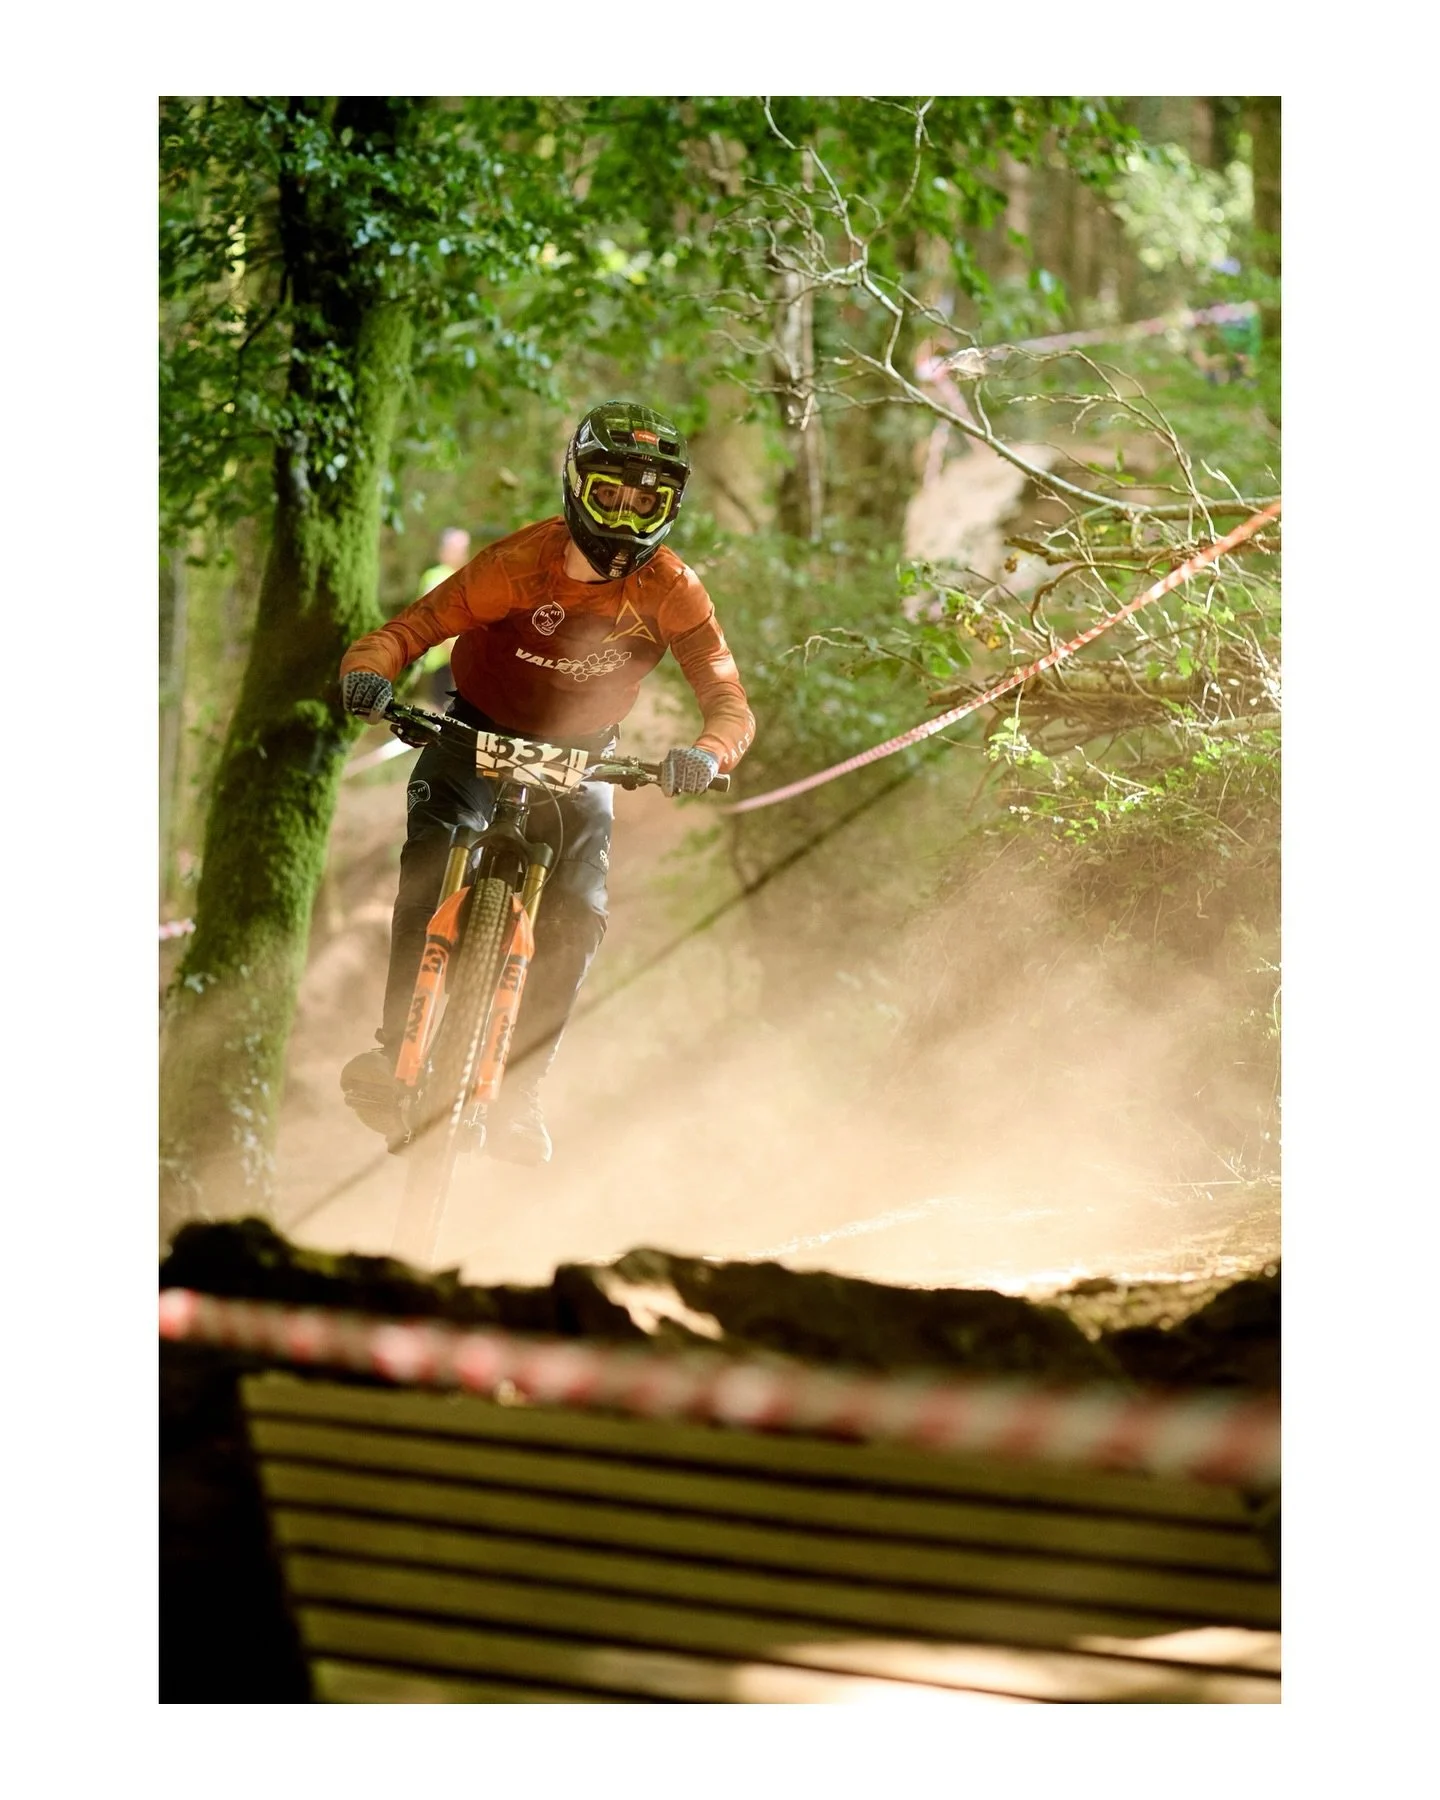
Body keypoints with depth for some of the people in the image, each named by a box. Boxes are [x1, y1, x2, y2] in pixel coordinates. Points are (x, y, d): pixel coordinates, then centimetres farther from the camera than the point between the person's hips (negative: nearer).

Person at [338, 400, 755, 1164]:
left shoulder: (671, 592, -22)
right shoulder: (517, 564, -26)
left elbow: (729, 701, -27)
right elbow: (414, 626, -27)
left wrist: (707, 753, -50)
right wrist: (368, 671, -50)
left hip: (580, 753, 2)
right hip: (479, 730, -2)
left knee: (576, 913, -14)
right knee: (434, 857, -26)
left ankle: (516, 1091, 1)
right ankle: (396, 1050, -20)